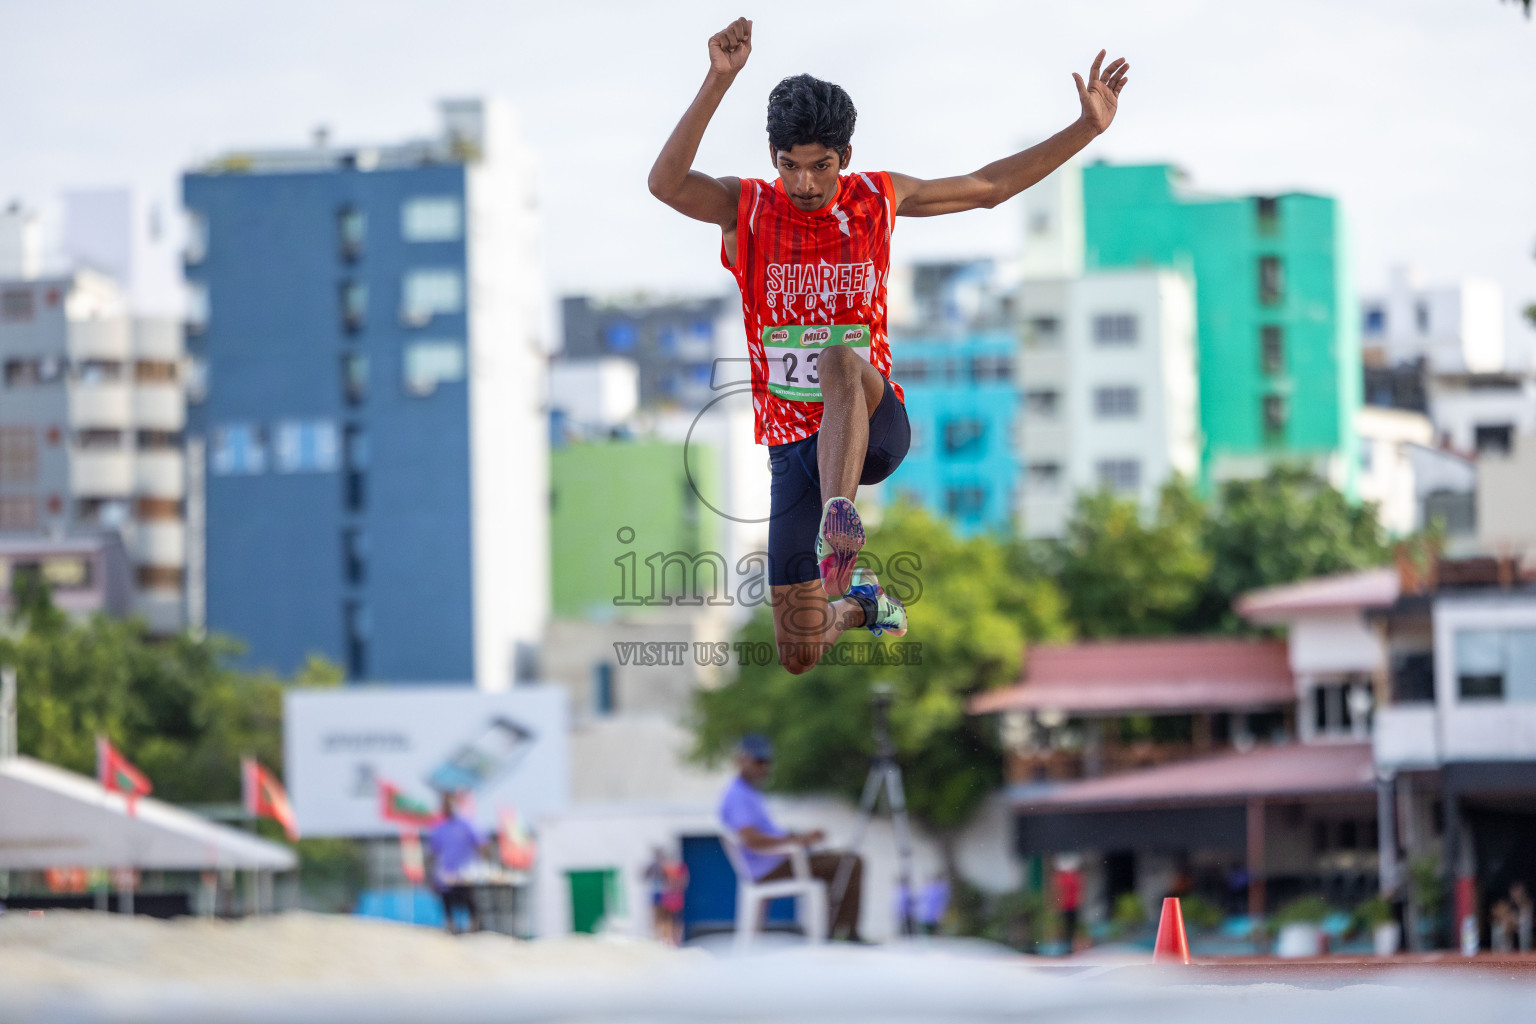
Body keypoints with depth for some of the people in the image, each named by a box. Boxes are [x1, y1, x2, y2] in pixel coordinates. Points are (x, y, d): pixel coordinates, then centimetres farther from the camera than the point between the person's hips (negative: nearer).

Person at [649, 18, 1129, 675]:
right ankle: (858, 604, 37)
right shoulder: (745, 208, -3)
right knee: (799, 657, 0)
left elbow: (989, 187, 17)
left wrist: (1087, 128, 10)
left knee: (840, 359, -38)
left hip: (875, 425, -1)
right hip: (793, 443, 1)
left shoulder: (877, 199, 4)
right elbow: (665, 182, -25)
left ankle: (839, 521, -55)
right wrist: (718, 82, -36)